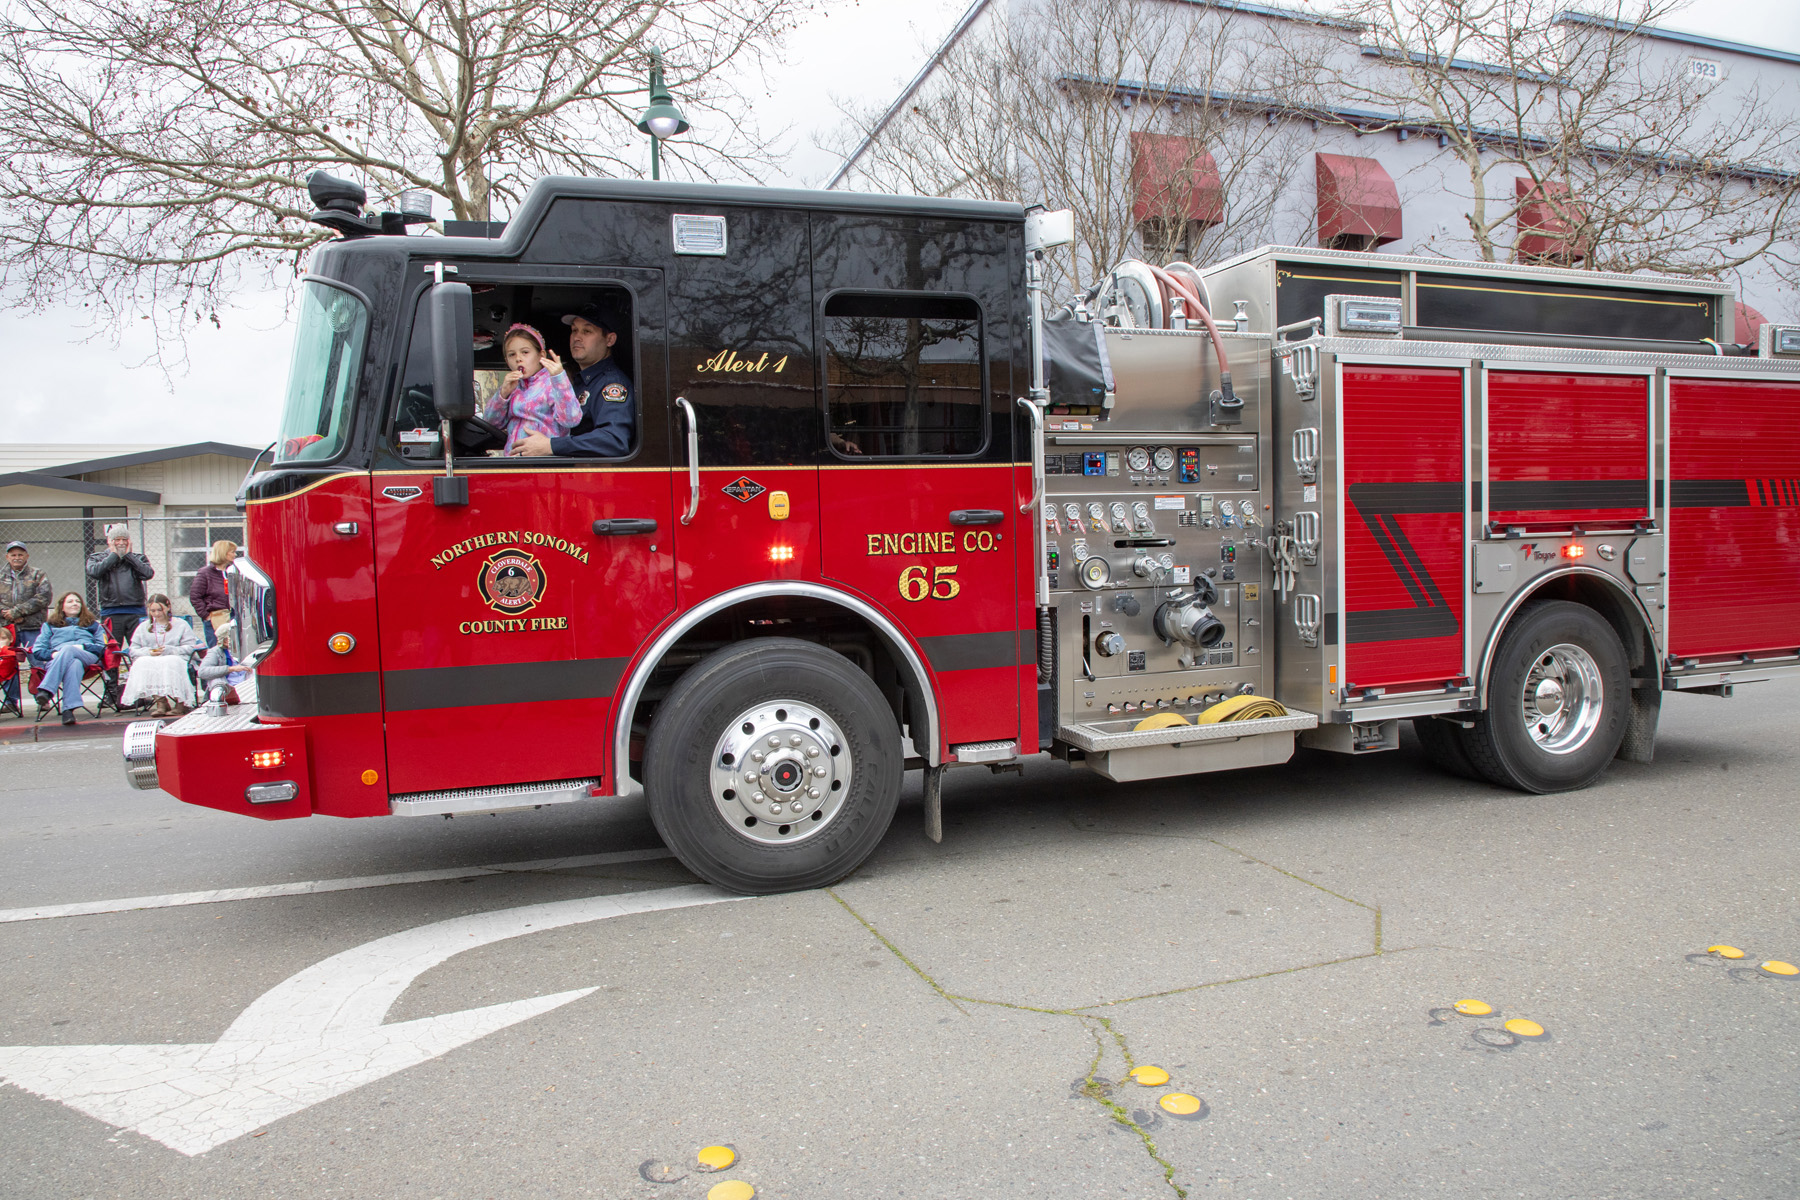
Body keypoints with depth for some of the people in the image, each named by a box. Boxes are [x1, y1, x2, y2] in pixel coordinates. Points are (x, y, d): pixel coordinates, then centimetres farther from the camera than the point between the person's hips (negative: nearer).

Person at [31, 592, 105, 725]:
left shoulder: (93, 624, 34)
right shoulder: (50, 625, 34)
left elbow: (101, 647, 15)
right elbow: (37, 650, 18)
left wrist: (82, 647, -4)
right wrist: (53, 654, -4)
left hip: (87, 657, 0)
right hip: (56, 660, 0)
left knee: (67, 650, -39)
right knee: (74, 664, -40)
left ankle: (46, 690, -56)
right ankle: (69, 708, -61)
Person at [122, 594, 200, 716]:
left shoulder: (181, 624, 14)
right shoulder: (143, 627, 24)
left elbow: (190, 647, 1)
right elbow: (133, 650, 13)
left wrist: (169, 650, -12)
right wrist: (148, 652, -8)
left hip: (175, 659, -3)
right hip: (150, 660, 3)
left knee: (170, 663, -39)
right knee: (142, 664, -33)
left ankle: (181, 701, -36)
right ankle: (160, 701, -41)